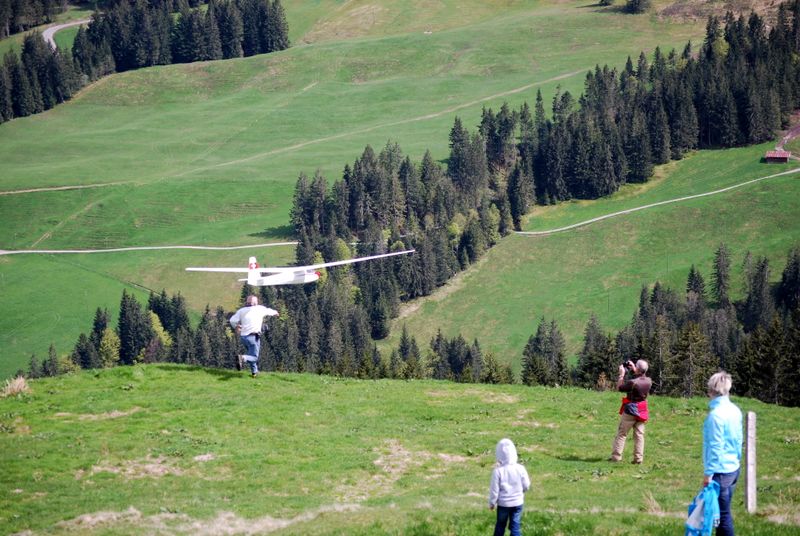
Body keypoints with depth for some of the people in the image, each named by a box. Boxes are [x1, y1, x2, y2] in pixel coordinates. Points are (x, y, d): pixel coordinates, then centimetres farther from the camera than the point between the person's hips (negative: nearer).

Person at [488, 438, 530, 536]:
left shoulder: (498, 471, -17)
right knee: (515, 526, 7)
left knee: (500, 525, 17)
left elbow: (494, 489, -12)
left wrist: (492, 503, 3)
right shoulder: (520, 469, -11)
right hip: (517, 502, 1)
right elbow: (526, 486, -2)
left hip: (503, 503, -1)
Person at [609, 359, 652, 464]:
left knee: (622, 434, 5)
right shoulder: (648, 381, -5)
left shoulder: (632, 382, -24)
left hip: (630, 411, -5)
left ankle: (616, 456, 6)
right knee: (639, 435, 7)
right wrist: (634, 370, 15)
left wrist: (621, 374, -4)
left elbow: (619, 388, -10)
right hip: (642, 412, 5)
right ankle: (638, 458, 3)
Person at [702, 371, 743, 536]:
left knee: (723, 515, -2)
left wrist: (708, 473, -14)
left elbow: (715, 447, -19)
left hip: (720, 471, -8)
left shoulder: (716, 414, -20)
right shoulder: (735, 410, 4)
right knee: (723, 511, 18)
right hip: (733, 468, 8)